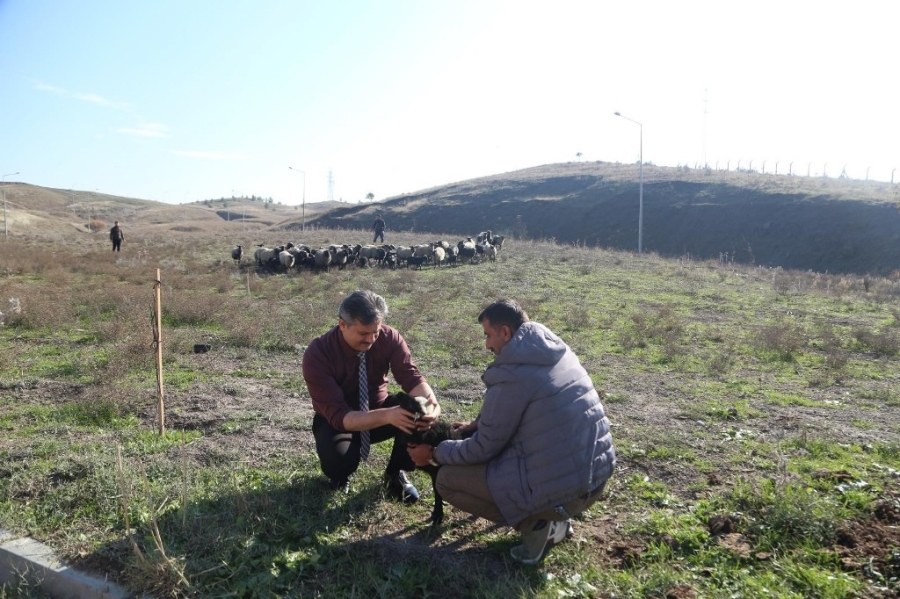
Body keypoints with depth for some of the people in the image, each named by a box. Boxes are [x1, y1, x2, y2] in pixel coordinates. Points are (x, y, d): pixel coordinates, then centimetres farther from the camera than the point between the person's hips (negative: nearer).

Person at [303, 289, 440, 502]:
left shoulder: (389, 337, -19)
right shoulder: (317, 354, -30)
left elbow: (411, 377, -24)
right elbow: (338, 415, -35)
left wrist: (431, 403, -48)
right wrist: (387, 416, -51)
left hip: (379, 408, 3)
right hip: (336, 420, -3)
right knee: (338, 459, -36)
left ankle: (396, 474, 1)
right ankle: (340, 474, 6)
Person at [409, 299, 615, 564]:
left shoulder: (511, 374, -17)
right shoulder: (558, 352, 7)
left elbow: (484, 448, -8)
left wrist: (434, 454, 7)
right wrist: (478, 423, 17)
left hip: (562, 490, -8)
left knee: (447, 479, 4)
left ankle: (535, 523, 0)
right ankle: (553, 517, 17)